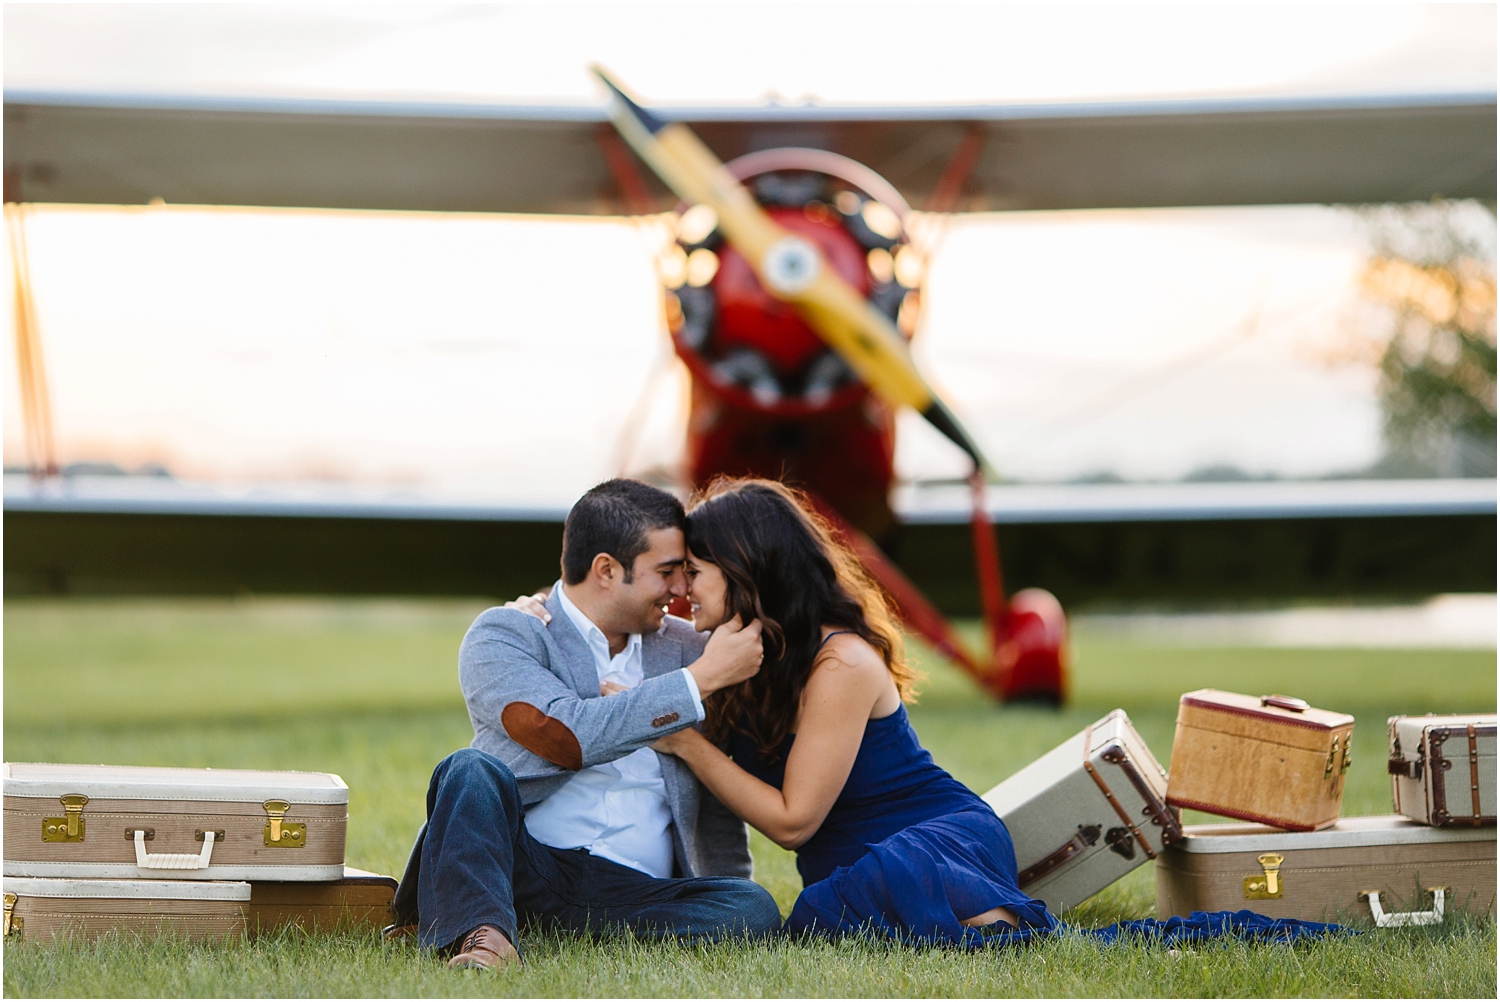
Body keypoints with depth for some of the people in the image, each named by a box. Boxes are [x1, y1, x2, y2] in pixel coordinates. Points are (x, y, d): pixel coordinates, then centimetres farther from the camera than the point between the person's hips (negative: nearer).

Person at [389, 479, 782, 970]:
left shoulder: (685, 647, 19)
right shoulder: (503, 634, 3)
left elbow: (719, 792, 23)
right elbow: (567, 736, -17)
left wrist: (729, 908, 10)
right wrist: (704, 678, -11)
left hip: (638, 891, 4)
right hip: (524, 865, -4)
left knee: (755, 910, -27)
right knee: (472, 769, -29)